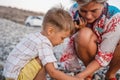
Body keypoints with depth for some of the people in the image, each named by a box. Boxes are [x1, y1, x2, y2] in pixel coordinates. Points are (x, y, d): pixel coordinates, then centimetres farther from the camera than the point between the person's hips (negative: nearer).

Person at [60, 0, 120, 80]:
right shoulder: (74, 11, -22)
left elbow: (104, 56, -30)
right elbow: (72, 41, -13)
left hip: (108, 53, -1)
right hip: (88, 53, 1)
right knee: (84, 34, -33)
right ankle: (89, 73, -5)